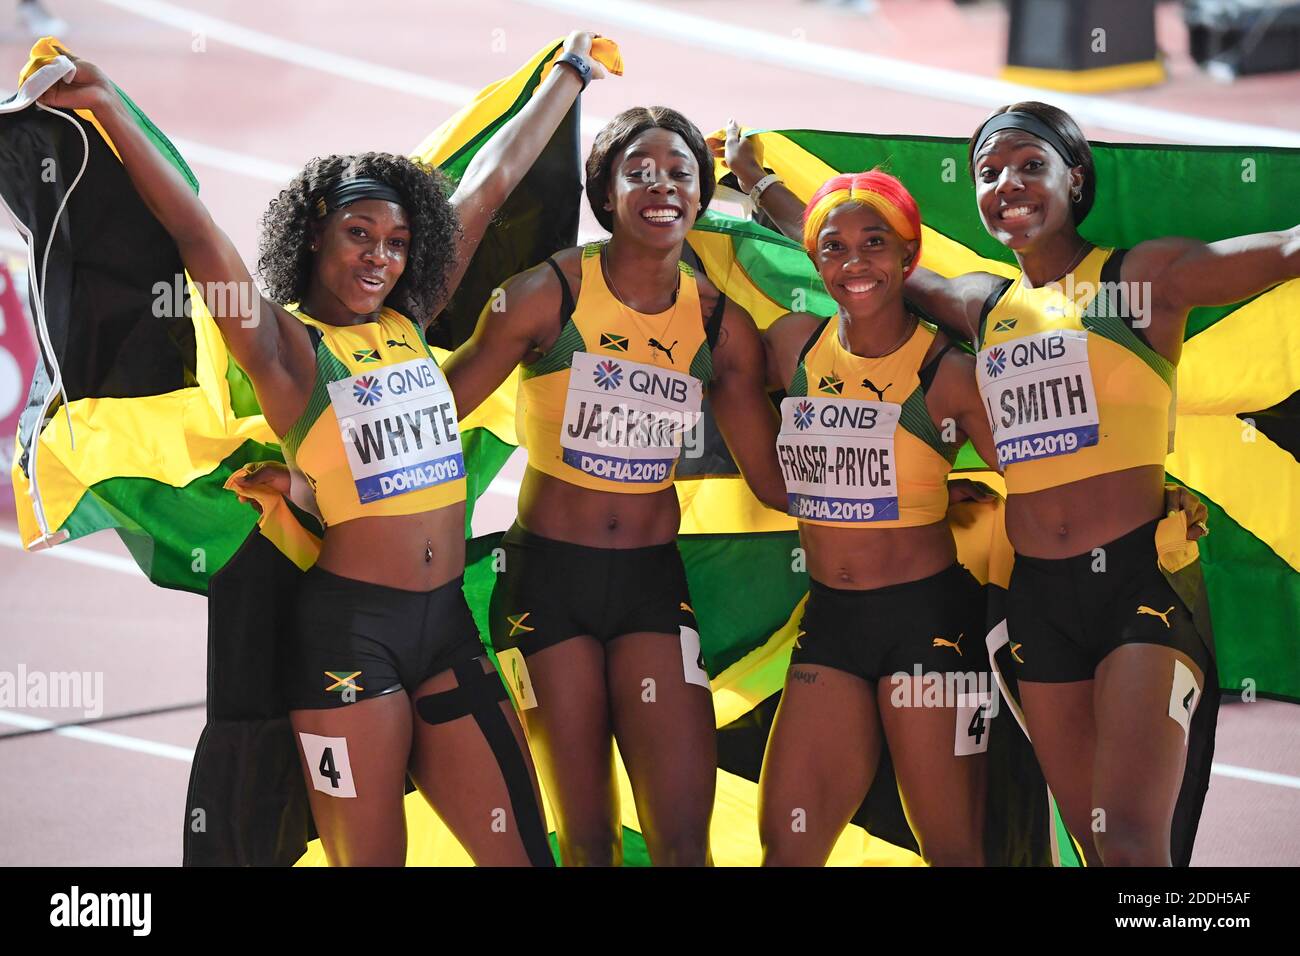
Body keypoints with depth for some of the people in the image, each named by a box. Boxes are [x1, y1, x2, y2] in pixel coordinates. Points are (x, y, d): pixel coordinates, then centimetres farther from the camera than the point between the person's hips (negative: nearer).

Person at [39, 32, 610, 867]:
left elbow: (493, 181, 18)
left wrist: (571, 73, 31)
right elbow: (194, 231, -15)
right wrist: (109, 108, -25)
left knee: (520, 849, 3)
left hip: (447, 623, 6)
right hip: (351, 630, -6)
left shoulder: (409, 323, 12)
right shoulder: (289, 347, -3)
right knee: (369, 858, -2)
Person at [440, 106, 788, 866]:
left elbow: (778, 481, 8)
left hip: (653, 581, 2)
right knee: (587, 840, 3)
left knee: (684, 838, -8)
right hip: (551, 575, -2)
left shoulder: (722, 325, 2)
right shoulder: (551, 294, -8)